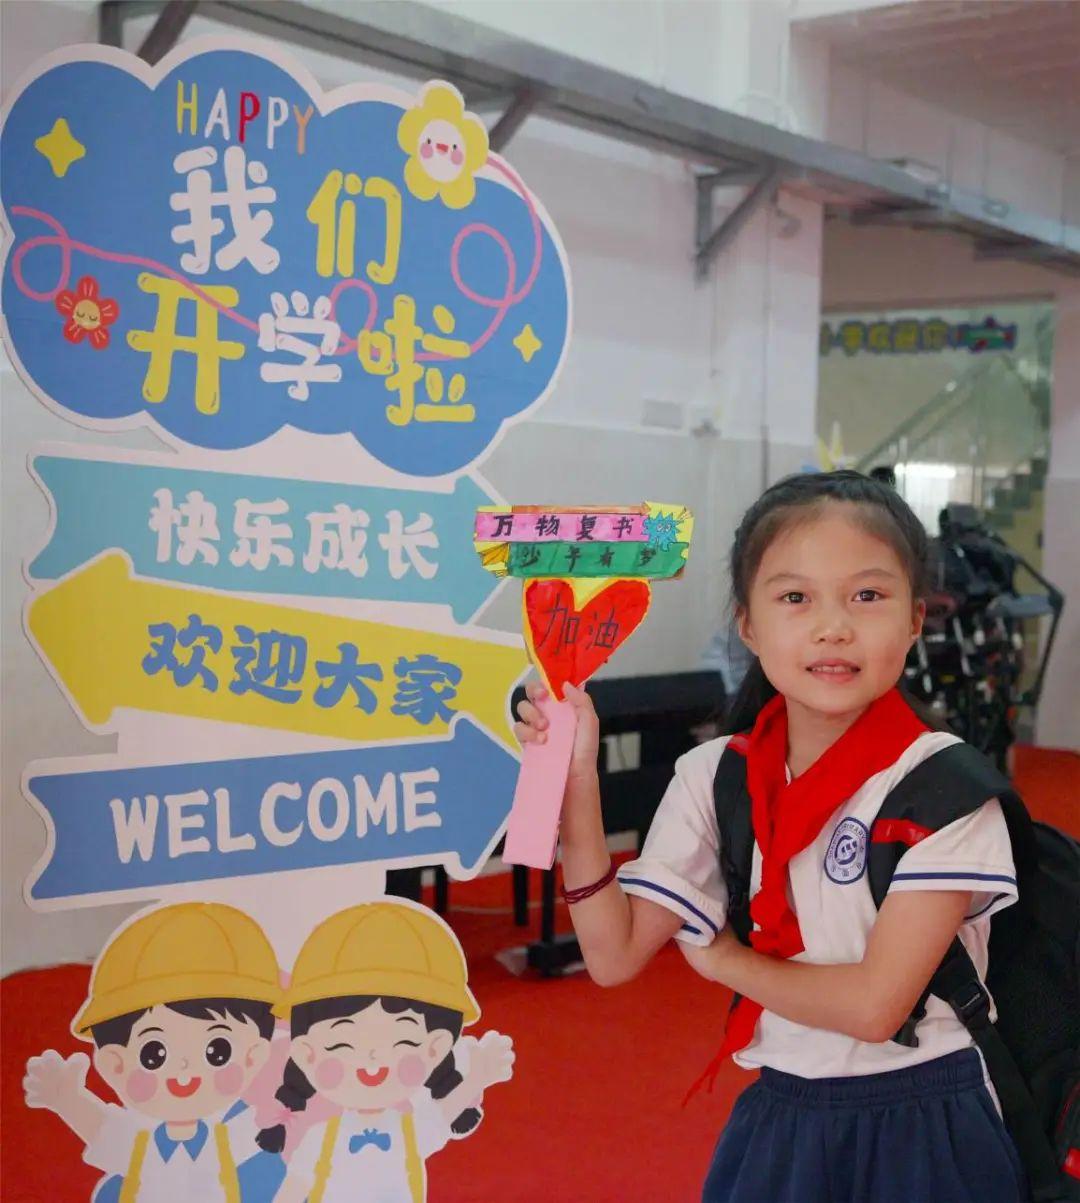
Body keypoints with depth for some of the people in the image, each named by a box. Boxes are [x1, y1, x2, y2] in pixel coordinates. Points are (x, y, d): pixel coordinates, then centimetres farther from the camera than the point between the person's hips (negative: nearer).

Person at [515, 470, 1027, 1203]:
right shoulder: (715, 777, -5)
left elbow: (874, 1004, -22)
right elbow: (614, 956, -6)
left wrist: (720, 958, -8)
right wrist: (577, 780, -15)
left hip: (924, 1132, -3)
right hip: (777, 1122, 4)